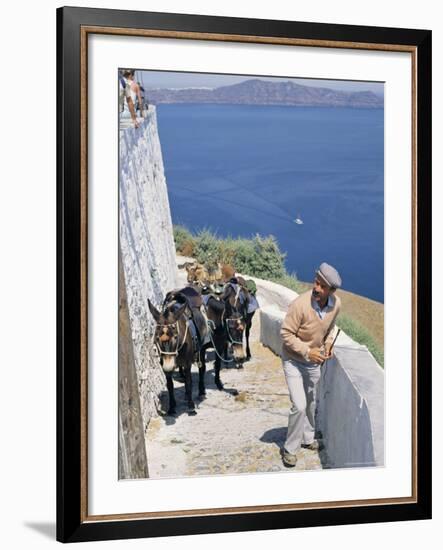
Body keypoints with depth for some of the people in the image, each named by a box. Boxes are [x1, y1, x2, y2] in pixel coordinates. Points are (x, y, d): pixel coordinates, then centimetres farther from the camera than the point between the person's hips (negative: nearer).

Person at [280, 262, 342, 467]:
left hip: (314, 360, 6)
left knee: (311, 403, 22)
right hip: (293, 360, -6)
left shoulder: (336, 304, -14)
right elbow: (286, 333, -23)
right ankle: (290, 449, 8)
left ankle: (308, 438, 44)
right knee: (299, 406, -11)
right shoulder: (300, 305, -32)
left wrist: (328, 344, -7)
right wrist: (307, 352, -28)